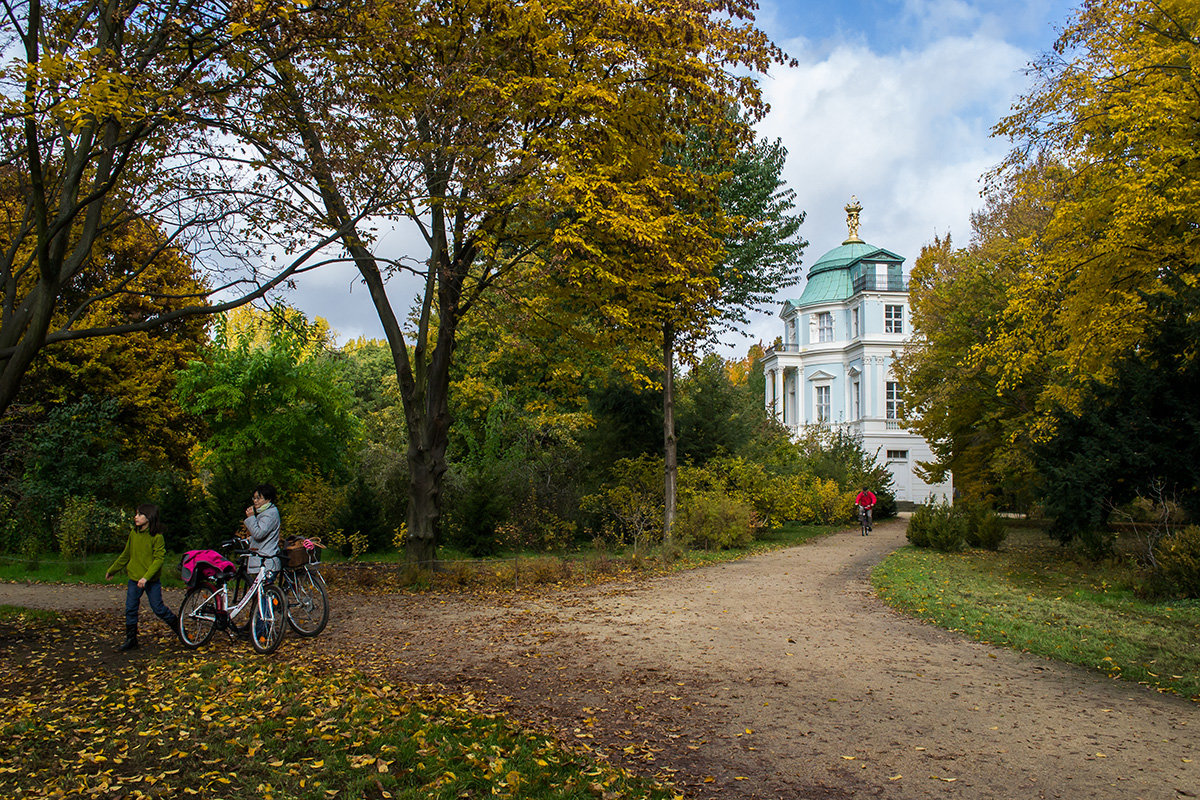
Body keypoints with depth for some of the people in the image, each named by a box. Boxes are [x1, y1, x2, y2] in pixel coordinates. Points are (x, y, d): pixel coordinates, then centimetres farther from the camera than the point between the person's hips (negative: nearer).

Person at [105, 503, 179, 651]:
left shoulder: (157, 537, -14)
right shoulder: (133, 533, 3)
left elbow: (159, 559, -18)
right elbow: (125, 555, 16)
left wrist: (146, 577, -27)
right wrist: (112, 570, 23)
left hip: (152, 580, -5)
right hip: (134, 579, 5)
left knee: (158, 608, 0)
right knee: (130, 609, 6)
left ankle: (176, 624, 22)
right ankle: (130, 639, 18)